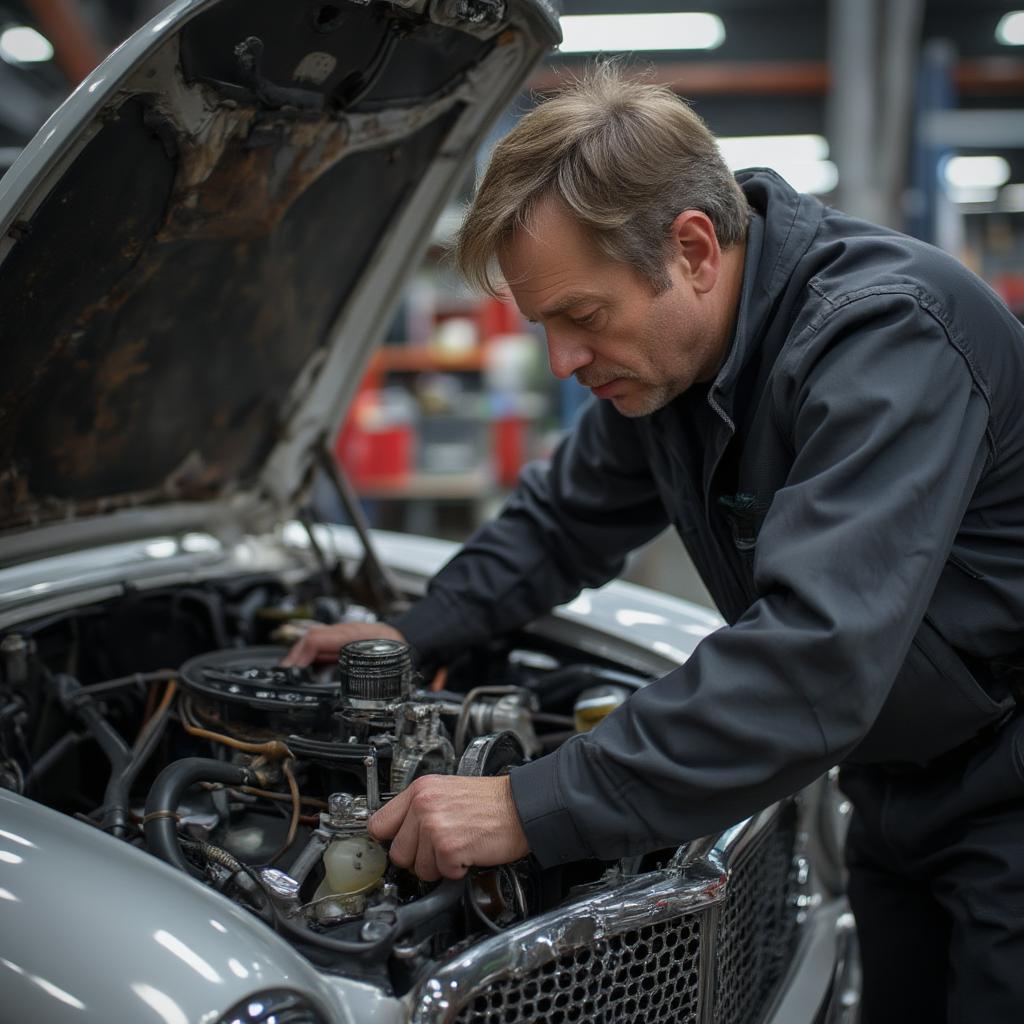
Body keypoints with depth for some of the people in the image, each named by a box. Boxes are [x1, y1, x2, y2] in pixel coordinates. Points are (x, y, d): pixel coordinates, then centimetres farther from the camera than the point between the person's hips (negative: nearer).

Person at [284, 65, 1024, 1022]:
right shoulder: (663, 354, -3)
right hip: (897, 783, 8)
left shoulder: (883, 334, -31)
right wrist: (414, 632, 9)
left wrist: (535, 809, -37)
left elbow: (812, 662, -40)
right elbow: (567, 515, 15)